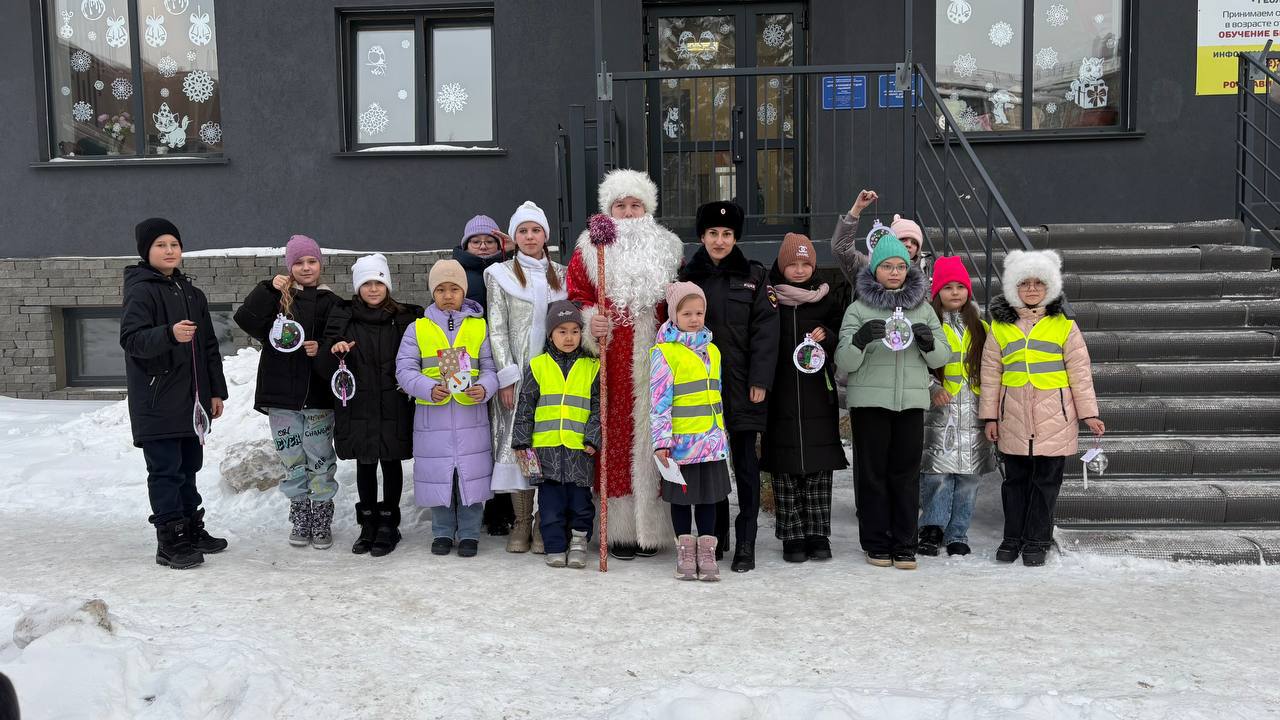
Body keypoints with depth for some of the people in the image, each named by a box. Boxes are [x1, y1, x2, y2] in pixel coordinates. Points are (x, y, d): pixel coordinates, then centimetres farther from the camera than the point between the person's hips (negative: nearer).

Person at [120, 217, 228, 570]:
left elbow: (209, 346, 18)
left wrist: (216, 390, 15)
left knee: (189, 466, 15)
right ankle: (170, 542, 2)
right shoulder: (141, 291, -8)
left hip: (191, 401, 7)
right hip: (158, 403, -7)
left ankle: (192, 530, 26)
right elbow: (131, 339, -21)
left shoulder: (192, 293, 15)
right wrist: (169, 334, -38)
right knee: (166, 470, -4)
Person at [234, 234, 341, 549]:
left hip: (318, 396, -1)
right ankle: (300, 520, 22)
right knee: (292, 462, 10)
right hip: (281, 396, 1)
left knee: (320, 461, 3)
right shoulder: (276, 296, 6)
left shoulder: (330, 302, 4)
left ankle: (322, 521, 15)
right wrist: (268, 289, -13)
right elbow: (246, 320, -9)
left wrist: (322, 349, -16)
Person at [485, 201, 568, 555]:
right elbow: (496, 329, 0)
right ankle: (522, 523, 7)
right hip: (517, 372, -2)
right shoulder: (501, 274, 5)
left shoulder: (561, 275, 13)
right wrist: (507, 376, -9)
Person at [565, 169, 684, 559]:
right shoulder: (590, 247, 8)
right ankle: (617, 530, 7)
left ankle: (651, 525, 12)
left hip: (654, 364, 2)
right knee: (614, 437, -1)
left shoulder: (668, 248, 14)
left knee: (652, 438, 2)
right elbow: (575, 296, 3)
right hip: (611, 367, -1)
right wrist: (590, 321, -17)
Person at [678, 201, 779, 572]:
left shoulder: (754, 275, 3)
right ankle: (715, 535, 22)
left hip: (742, 384, -2)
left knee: (745, 464, 1)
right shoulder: (689, 275, 9)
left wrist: (760, 380, -11)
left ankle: (746, 543, 7)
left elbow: (765, 330, -3)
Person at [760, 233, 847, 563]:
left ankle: (818, 534, 13)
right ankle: (793, 536, 10)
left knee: (819, 466, 3)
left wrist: (827, 337, -8)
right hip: (781, 396, -1)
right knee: (785, 467, 1)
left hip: (818, 395, 1)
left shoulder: (827, 300, 9)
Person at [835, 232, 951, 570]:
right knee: (872, 473, 1)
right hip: (870, 401, -2)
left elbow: (941, 358, 12)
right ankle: (876, 544, 11)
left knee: (906, 473, 2)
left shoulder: (923, 309, 13)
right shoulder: (859, 309, 4)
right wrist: (860, 338, -22)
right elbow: (844, 363, -2)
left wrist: (928, 341, -10)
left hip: (911, 401, 2)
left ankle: (904, 545, 10)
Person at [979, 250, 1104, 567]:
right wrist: (990, 415, 4)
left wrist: (1089, 413, 0)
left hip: (1053, 418, -1)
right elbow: (991, 373, 7)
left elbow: (1080, 371, 3)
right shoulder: (999, 327, 6)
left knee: (1046, 481, 5)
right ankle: (1013, 537, 21)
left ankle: (1037, 541, 15)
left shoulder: (1064, 325, 3)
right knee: (1015, 479, 10)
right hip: (1014, 418, 1)